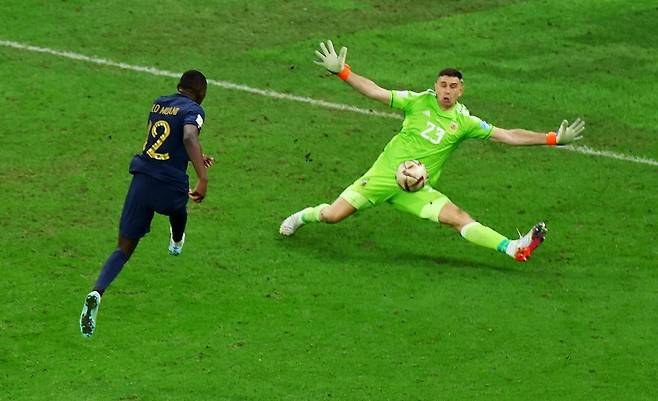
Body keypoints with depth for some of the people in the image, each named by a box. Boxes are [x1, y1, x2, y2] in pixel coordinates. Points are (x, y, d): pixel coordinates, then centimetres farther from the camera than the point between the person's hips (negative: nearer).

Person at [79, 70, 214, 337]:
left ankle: (96, 293, -23)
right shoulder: (193, 110, -5)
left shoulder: (158, 103, 16)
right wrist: (202, 177, -33)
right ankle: (176, 243, 69)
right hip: (170, 187, -4)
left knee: (124, 249, 2)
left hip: (141, 181, 4)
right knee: (178, 210, 37)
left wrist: (196, 157, 44)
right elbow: (189, 138, -27)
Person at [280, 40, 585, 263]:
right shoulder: (419, 102, -4)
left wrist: (553, 139, -9)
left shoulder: (464, 122, -1)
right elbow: (375, 92, -4)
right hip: (384, 174, -1)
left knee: (458, 217, -19)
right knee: (332, 215, -8)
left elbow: (509, 136, -2)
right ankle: (305, 215, 25)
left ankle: (513, 248, -27)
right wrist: (340, 71, -13)